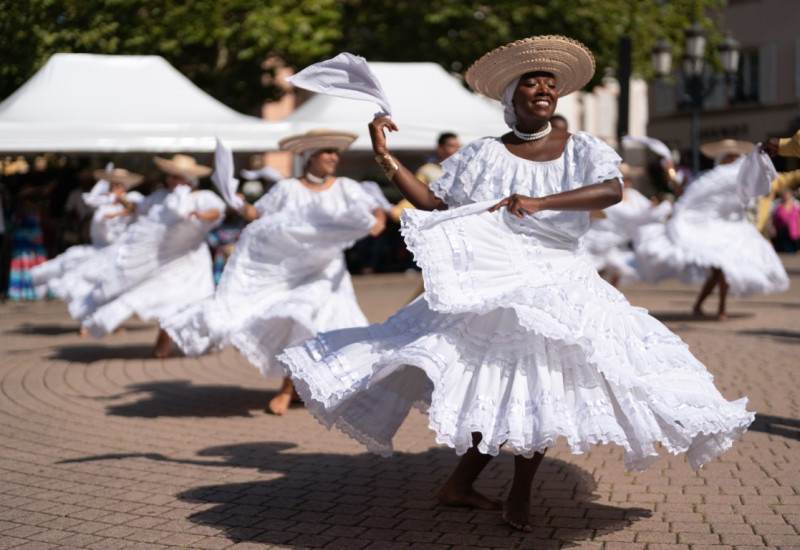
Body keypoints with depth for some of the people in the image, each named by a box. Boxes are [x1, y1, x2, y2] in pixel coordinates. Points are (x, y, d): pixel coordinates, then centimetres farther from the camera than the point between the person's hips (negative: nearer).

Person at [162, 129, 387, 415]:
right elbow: (257, 214, 4)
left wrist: (378, 220, -28)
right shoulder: (287, 188, -1)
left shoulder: (346, 188, 0)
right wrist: (241, 205, -17)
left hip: (324, 273, 0)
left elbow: (376, 209, -6)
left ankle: (288, 389, 6)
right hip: (285, 270, 0)